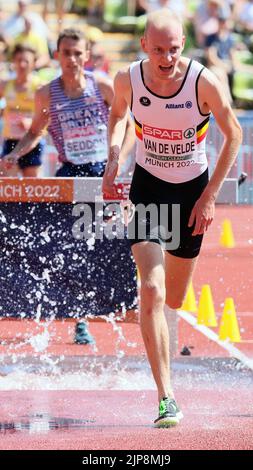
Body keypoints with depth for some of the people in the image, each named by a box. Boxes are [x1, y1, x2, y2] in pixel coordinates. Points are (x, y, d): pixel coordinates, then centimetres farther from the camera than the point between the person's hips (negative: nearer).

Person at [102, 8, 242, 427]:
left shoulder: (203, 83, -22)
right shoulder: (127, 80, -16)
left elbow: (233, 134, -7)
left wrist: (210, 196, -9)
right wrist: (113, 159, -8)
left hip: (193, 188, 0)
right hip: (147, 187, 0)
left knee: (174, 299, 13)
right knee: (151, 291, -18)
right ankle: (166, 398, -16)